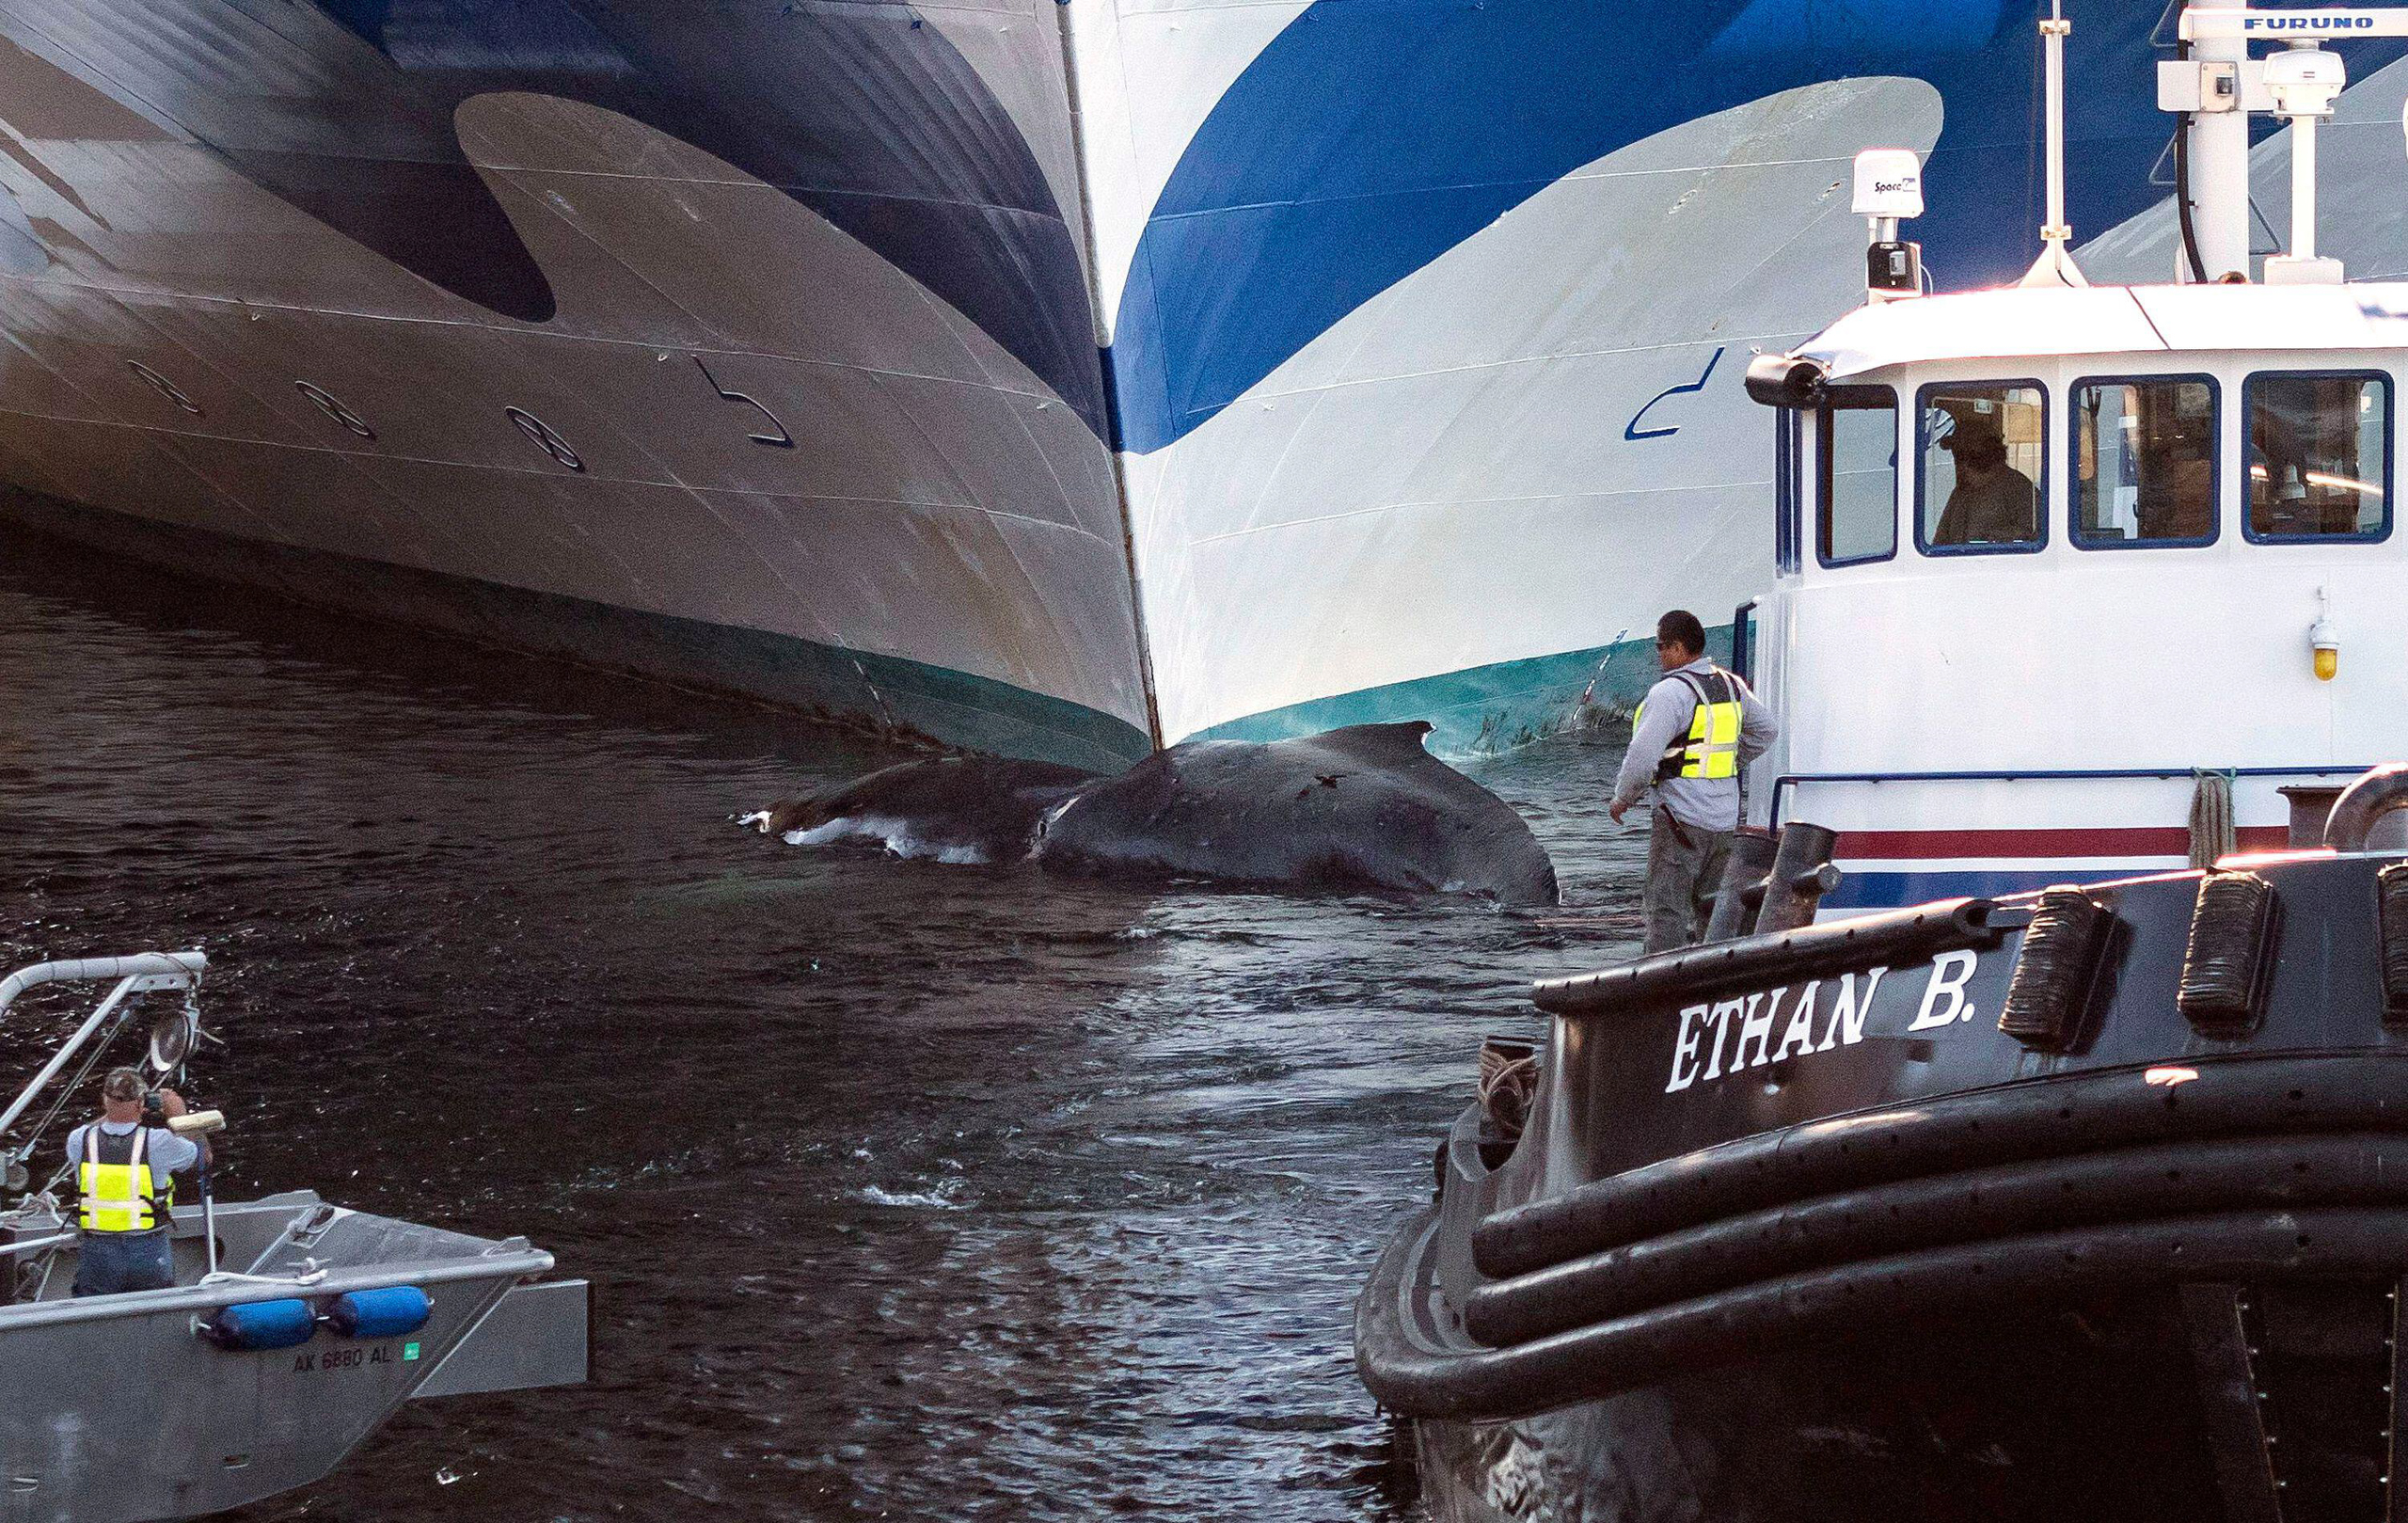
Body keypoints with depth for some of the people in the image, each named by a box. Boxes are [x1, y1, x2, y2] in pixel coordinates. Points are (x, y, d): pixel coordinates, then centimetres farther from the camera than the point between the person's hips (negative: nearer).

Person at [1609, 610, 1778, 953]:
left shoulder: (1671, 693, -15)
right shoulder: (1730, 685, 10)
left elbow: (1642, 757, -20)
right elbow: (1765, 729, 26)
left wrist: (1622, 799, -4)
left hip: (1681, 818, -8)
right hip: (1724, 819, 8)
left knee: (1666, 908, -6)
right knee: (1711, 907, 13)